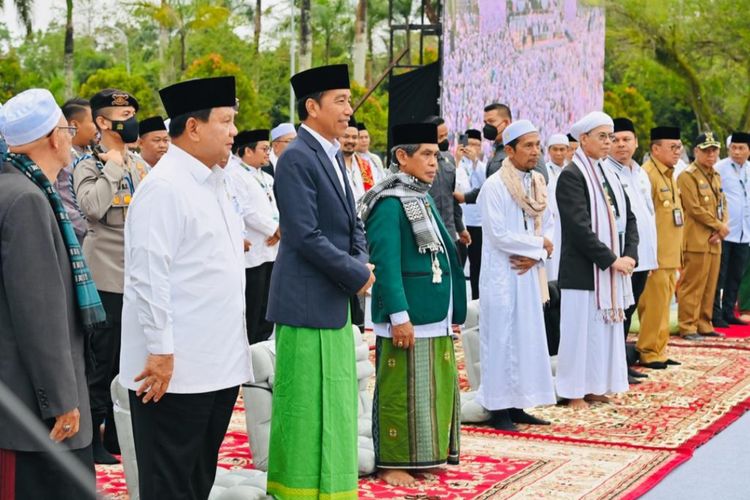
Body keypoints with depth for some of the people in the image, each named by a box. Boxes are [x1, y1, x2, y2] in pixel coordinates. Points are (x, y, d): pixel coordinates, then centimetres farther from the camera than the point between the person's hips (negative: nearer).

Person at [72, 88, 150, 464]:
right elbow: (93, 206, -25)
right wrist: (113, 166, -16)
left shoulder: (139, 165, 12)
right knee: (103, 359, -1)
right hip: (106, 276, -6)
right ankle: (91, 437, 11)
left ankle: (119, 433, 24)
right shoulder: (88, 165, -6)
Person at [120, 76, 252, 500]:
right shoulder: (164, 187, -15)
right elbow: (148, 275, -19)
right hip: (176, 368, -9)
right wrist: (160, 352, -20)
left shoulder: (215, 182, 15)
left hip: (220, 364, 9)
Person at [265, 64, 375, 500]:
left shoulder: (334, 156, 14)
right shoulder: (297, 159, -14)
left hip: (335, 301, 9)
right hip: (308, 301, -9)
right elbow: (305, 236, -21)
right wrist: (358, 274, -13)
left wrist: (361, 262, -1)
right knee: (306, 407, -1)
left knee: (334, 407, 15)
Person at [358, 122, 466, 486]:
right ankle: (392, 464, 9)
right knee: (400, 393, -1)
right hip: (407, 317, -9)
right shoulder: (390, 203, -14)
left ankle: (425, 456, 25)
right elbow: (385, 264, -19)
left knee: (435, 389, 14)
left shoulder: (423, 198, 13)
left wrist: (450, 311, 18)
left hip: (433, 316, 9)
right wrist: (399, 316, -22)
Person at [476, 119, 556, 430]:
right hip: (502, 274, -7)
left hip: (529, 273, 7)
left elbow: (548, 227, 12)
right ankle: (499, 409, 5)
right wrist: (538, 244, -8)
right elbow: (498, 234, -17)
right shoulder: (494, 186, -12)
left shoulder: (538, 184, 9)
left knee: (528, 337, 8)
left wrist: (535, 255, -7)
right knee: (502, 338, -3)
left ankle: (517, 405, 17)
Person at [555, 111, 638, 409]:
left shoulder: (609, 175, 13)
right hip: (583, 270, -8)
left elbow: (628, 218, 12)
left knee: (606, 328, 11)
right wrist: (611, 260, -17)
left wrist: (629, 255, -4)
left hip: (612, 269, 8)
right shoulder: (571, 175, -11)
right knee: (580, 329, -1)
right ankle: (574, 392, 8)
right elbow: (579, 227, -18)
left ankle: (595, 386, 21)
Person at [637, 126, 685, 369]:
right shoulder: (648, 174, -14)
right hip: (655, 256, -9)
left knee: (663, 304, 13)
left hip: (671, 256, 9)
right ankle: (649, 353, 3)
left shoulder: (669, 175, 17)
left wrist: (679, 253, 21)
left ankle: (659, 350, 20)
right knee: (655, 305, -5)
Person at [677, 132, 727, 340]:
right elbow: (694, 208, -15)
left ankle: (704, 325, 18)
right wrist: (719, 227, -11)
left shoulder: (716, 176, 18)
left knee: (710, 287, 11)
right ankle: (688, 327, -1)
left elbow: (723, 205, 17)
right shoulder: (687, 176, -9)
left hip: (714, 242, 8)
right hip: (697, 242, -8)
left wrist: (722, 227, -2)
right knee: (692, 286, -6)